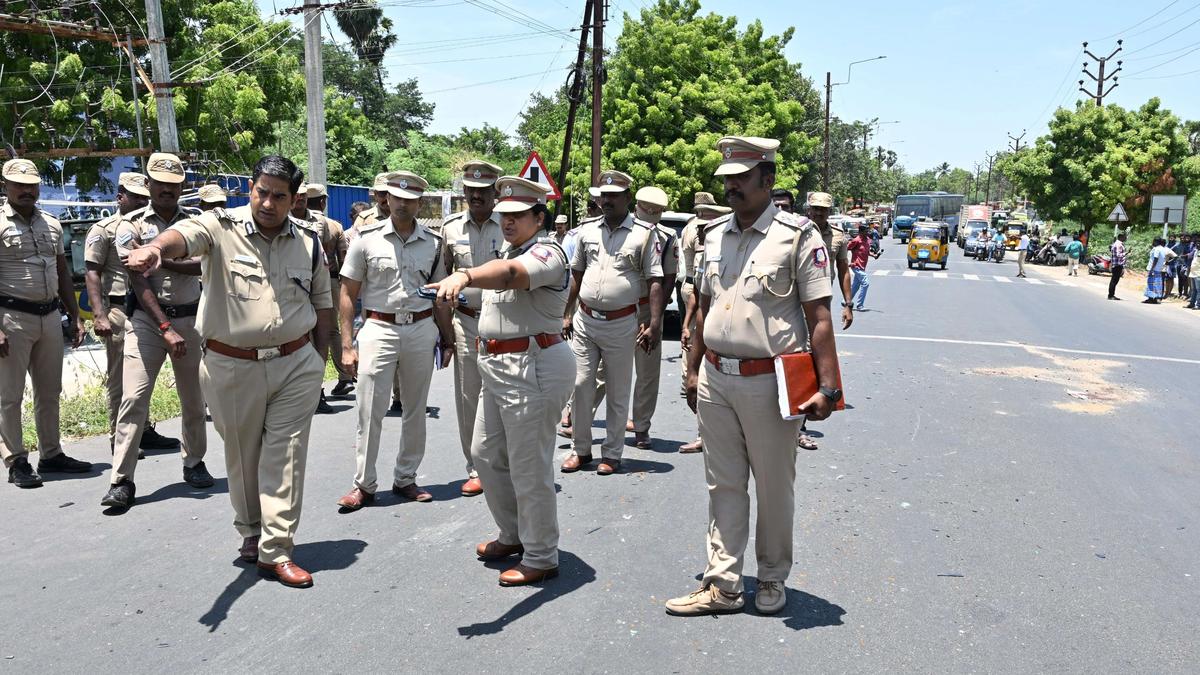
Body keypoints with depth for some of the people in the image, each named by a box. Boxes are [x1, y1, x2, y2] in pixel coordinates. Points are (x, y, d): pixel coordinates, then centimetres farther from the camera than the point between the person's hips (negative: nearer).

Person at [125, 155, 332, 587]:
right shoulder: (221, 228, -7)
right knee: (242, 457, 13)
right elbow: (184, 236, -30)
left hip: (296, 366, 2)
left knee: (286, 458, 1)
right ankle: (251, 531, 35)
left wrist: (318, 357, 10)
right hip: (232, 368, -1)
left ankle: (275, 551, 7)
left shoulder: (308, 244, 4)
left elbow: (323, 302, 14)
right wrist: (155, 247, -53)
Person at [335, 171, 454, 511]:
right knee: (370, 411, -1)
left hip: (422, 330, 3)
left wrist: (447, 340, 10)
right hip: (379, 329, -3)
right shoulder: (367, 239, -2)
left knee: (416, 410, 10)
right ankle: (364, 485, 10)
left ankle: (405, 479, 24)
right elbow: (348, 294, 0)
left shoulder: (433, 243, 6)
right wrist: (347, 345, -6)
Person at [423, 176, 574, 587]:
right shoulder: (510, 250, 17)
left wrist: (463, 277, -55)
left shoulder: (546, 253, -16)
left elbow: (509, 274, -38)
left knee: (529, 468, -3)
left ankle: (541, 558, 13)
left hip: (532, 368, -11)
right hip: (499, 367, 11)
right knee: (486, 453, 19)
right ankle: (513, 535, 36)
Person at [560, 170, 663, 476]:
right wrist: (566, 314, 10)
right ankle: (581, 449, 19)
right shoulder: (587, 229, 8)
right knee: (580, 385, 5)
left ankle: (611, 454, 18)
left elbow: (655, 281, -6)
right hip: (584, 321, 3)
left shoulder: (644, 234, -4)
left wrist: (655, 324, -13)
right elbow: (576, 275, 14)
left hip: (621, 324, -3)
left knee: (618, 393, 7)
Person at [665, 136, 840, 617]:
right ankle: (722, 586, 20)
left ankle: (773, 580, 29)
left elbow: (819, 318, -10)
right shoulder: (715, 234, 11)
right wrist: (693, 370, 18)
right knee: (724, 486, 11)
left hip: (769, 382, -5)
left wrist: (827, 387, -15)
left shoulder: (798, 236, -8)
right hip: (715, 378, 5)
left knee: (774, 489, 10)